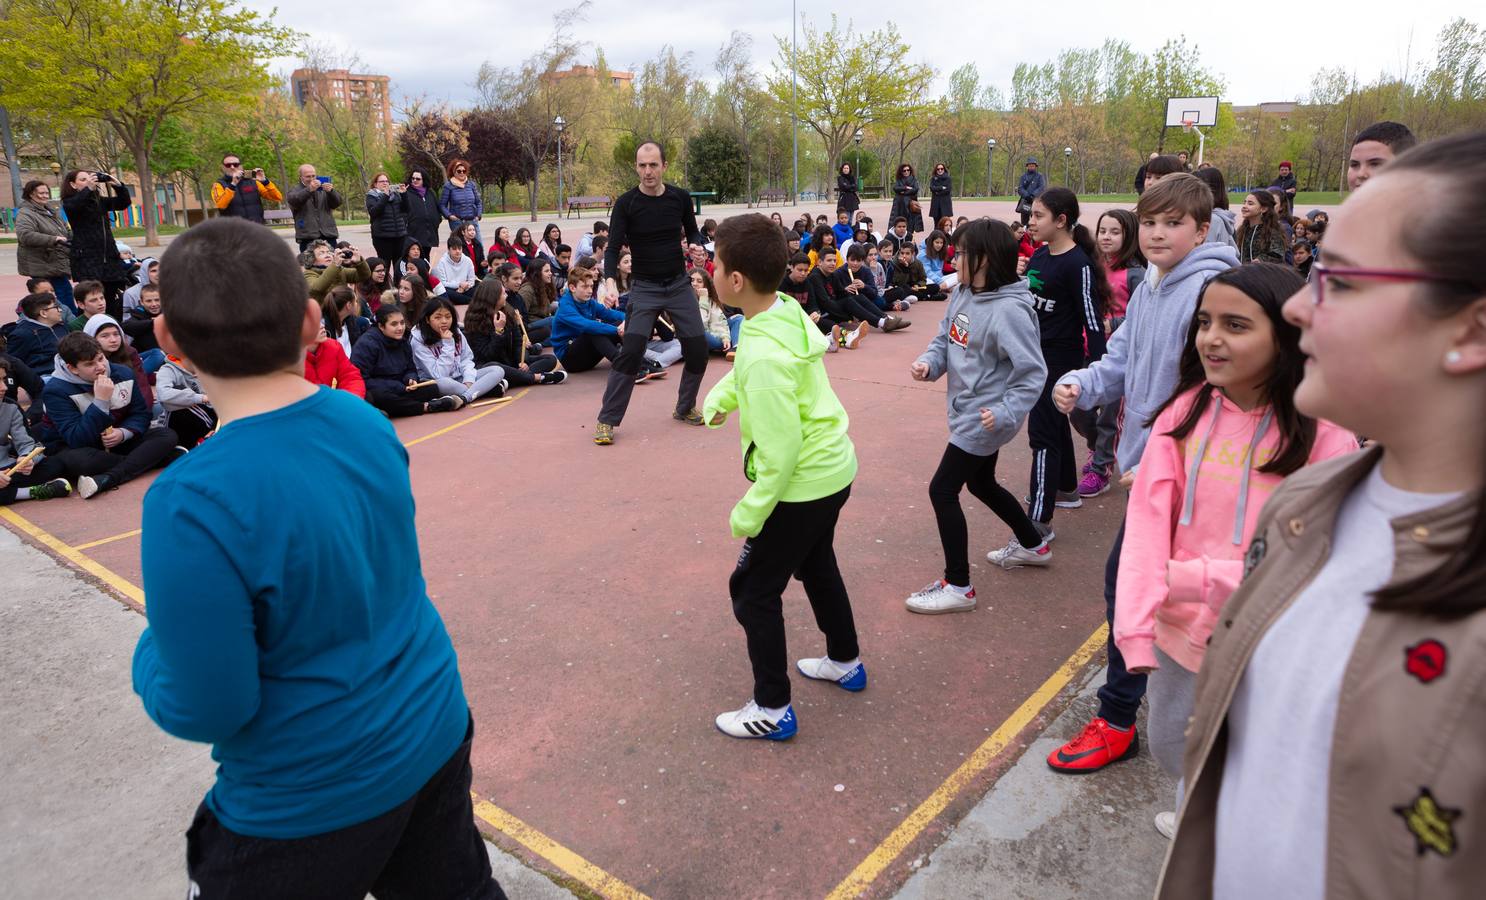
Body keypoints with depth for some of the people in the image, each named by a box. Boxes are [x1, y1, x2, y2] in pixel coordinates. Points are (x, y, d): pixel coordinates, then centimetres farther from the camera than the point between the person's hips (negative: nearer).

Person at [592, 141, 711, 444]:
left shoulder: (680, 197, -1)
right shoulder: (626, 203, -10)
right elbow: (613, 247, -12)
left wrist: (696, 246, -9)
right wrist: (610, 280, -30)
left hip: (679, 283, 4)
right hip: (644, 287, -3)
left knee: (698, 349, 1)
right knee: (631, 350, -17)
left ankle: (684, 408, 24)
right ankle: (607, 420, -7)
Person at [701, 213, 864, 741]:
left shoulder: (765, 354, -31)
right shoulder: (788, 312, -4)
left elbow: (780, 450, -28)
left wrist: (749, 514, -19)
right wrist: (720, 396, 5)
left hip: (801, 486, -9)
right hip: (833, 470, 9)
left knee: (754, 592, 6)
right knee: (816, 565, 29)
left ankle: (772, 709, 20)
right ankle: (845, 662, 48)